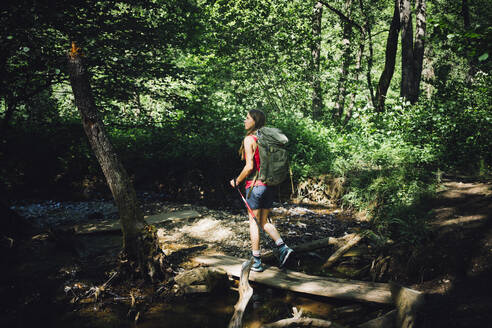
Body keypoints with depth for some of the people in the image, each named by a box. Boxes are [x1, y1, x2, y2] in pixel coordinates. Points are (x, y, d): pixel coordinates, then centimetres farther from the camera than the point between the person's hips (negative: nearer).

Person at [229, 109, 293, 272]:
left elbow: (249, 167, -17)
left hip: (255, 185, -7)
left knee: (253, 222, 3)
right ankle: (282, 247, 2)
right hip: (269, 185, 7)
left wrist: (237, 181, -4)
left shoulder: (249, 139, -11)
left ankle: (257, 262, 8)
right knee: (264, 221, 17)